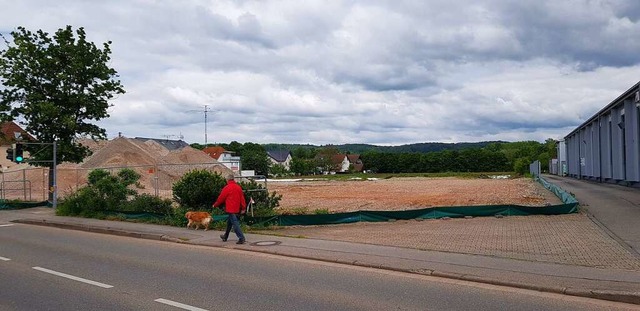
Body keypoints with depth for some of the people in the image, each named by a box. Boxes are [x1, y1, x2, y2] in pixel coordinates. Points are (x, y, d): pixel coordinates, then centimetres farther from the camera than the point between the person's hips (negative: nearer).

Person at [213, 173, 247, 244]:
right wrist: (243, 208, 11)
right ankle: (225, 236, 35)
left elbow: (221, 198, -3)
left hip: (231, 210, -7)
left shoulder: (227, 188, -12)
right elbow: (242, 198, 6)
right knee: (229, 222, 22)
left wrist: (215, 205, 12)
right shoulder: (238, 187, 6)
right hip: (237, 209, 7)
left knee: (235, 224, -8)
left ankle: (241, 238, -15)